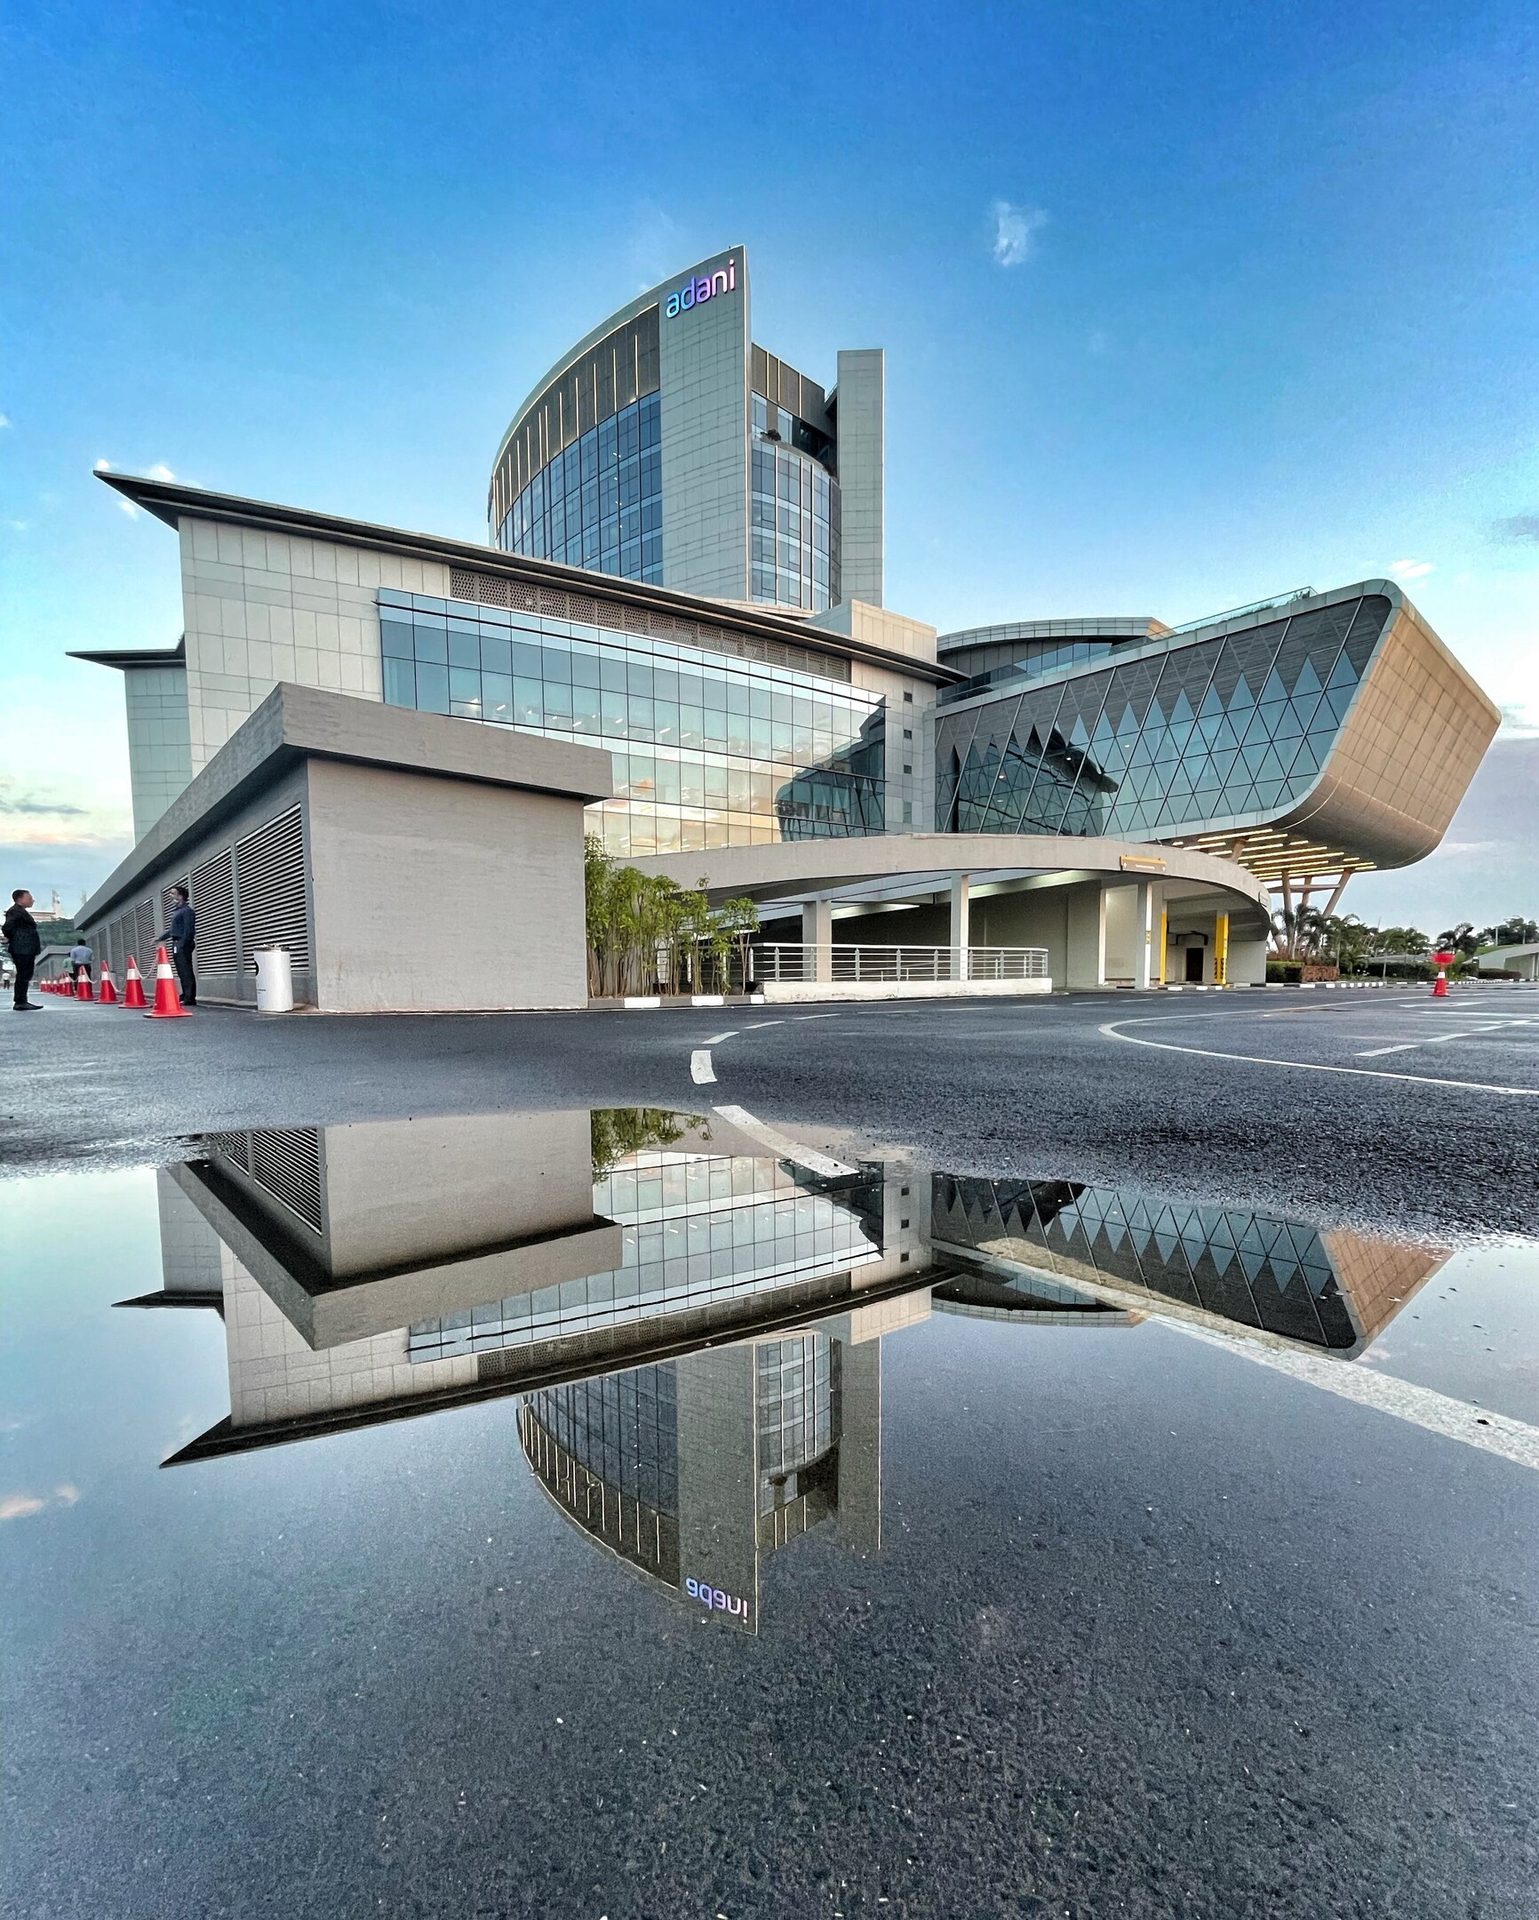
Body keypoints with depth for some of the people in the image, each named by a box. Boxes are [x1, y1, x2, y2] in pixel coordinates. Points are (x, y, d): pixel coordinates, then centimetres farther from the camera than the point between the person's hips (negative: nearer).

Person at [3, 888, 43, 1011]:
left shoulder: (21, 912, 23)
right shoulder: (15, 911, -9)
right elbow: (6, 927, -17)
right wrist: (12, 940, -2)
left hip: (26, 950, 10)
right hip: (22, 949, -10)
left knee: (24, 976, 11)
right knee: (23, 975, -11)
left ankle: (21, 1001, 15)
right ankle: (20, 1002, -11)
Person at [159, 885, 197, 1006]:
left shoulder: (186, 910, -9)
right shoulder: (176, 911, 20)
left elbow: (188, 929, -16)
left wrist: (182, 945, -21)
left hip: (183, 944, -10)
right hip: (176, 945, 10)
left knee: (186, 972, -10)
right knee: (182, 972, 11)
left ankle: (190, 998, -11)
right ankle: (185, 996, 16)